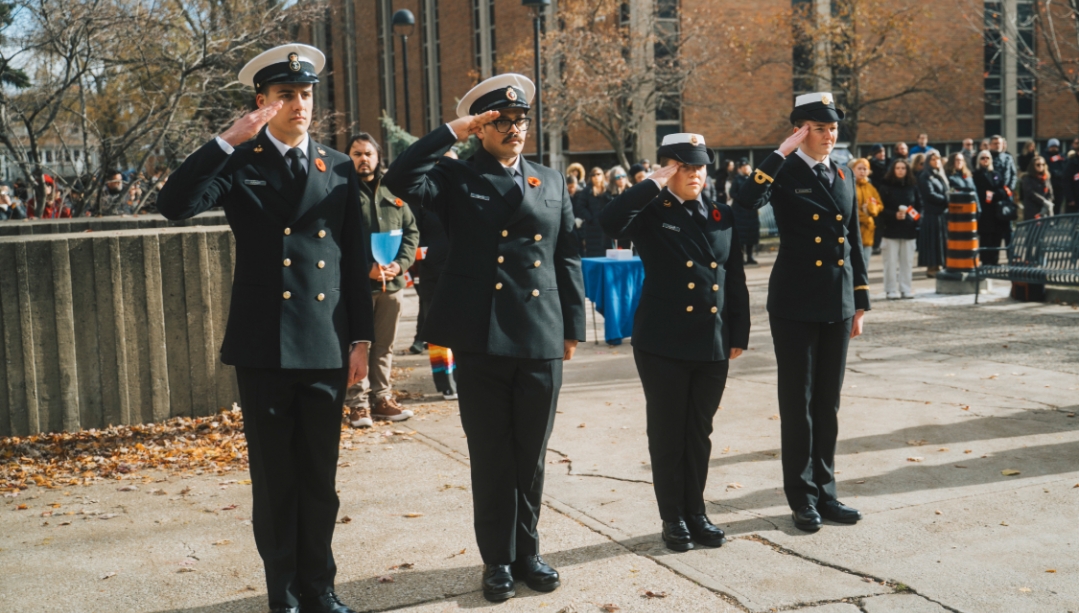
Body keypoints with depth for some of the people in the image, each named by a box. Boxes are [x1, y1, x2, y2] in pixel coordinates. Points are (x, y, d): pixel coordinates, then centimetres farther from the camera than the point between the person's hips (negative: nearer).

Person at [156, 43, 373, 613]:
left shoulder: (340, 169, 8)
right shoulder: (240, 163, 1)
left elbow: (355, 261, 9)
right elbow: (173, 204, -17)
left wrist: (361, 339, 5)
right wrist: (229, 140, -20)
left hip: (326, 348, 2)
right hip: (263, 347, -2)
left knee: (320, 479, 11)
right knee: (274, 480, 8)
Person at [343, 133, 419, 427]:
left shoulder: (393, 195, 14)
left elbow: (411, 231, 11)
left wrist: (400, 263, -6)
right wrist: (365, 269, -17)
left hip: (391, 283, 5)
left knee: (384, 346, 11)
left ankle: (381, 398, 21)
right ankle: (357, 403, 7)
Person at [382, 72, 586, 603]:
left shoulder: (552, 182, 13)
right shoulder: (457, 178, 3)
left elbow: (567, 258, 13)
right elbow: (401, 180, -16)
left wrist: (573, 327, 10)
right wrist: (452, 133, -13)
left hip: (541, 340, 3)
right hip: (481, 340, -2)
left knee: (531, 456, 11)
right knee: (491, 457, 6)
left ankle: (526, 551, 26)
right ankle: (498, 559, 19)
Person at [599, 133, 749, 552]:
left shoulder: (722, 216, 9)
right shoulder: (653, 213, -3)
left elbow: (735, 279, 11)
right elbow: (611, 222, -26)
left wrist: (739, 335, 7)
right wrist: (656, 184, -20)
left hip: (713, 345, 4)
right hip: (663, 344, -4)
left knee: (699, 433, 13)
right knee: (667, 434, 6)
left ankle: (696, 512, 26)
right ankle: (673, 518, 18)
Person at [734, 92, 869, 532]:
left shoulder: (843, 177, 11)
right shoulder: (785, 174, -6)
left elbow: (854, 243, 14)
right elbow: (746, 202, -28)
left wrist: (860, 302, 12)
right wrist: (782, 153, -23)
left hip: (837, 305, 5)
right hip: (795, 306, -5)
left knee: (828, 403, 12)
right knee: (798, 402, 4)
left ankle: (825, 491, 22)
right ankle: (802, 497, 14)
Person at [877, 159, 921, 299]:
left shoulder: (913, 187, 10)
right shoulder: (886, 187, -1)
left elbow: (920, 205, 13)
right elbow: (881, 208, -6)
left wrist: (916, 215, -7)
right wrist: (894, 215, -19)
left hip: (909, 230, 3)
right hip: (891, 229, -3)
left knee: (907, 261, 6)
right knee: (891, 261, -2)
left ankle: (906, 289, 13)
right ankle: (892, 290, 4)